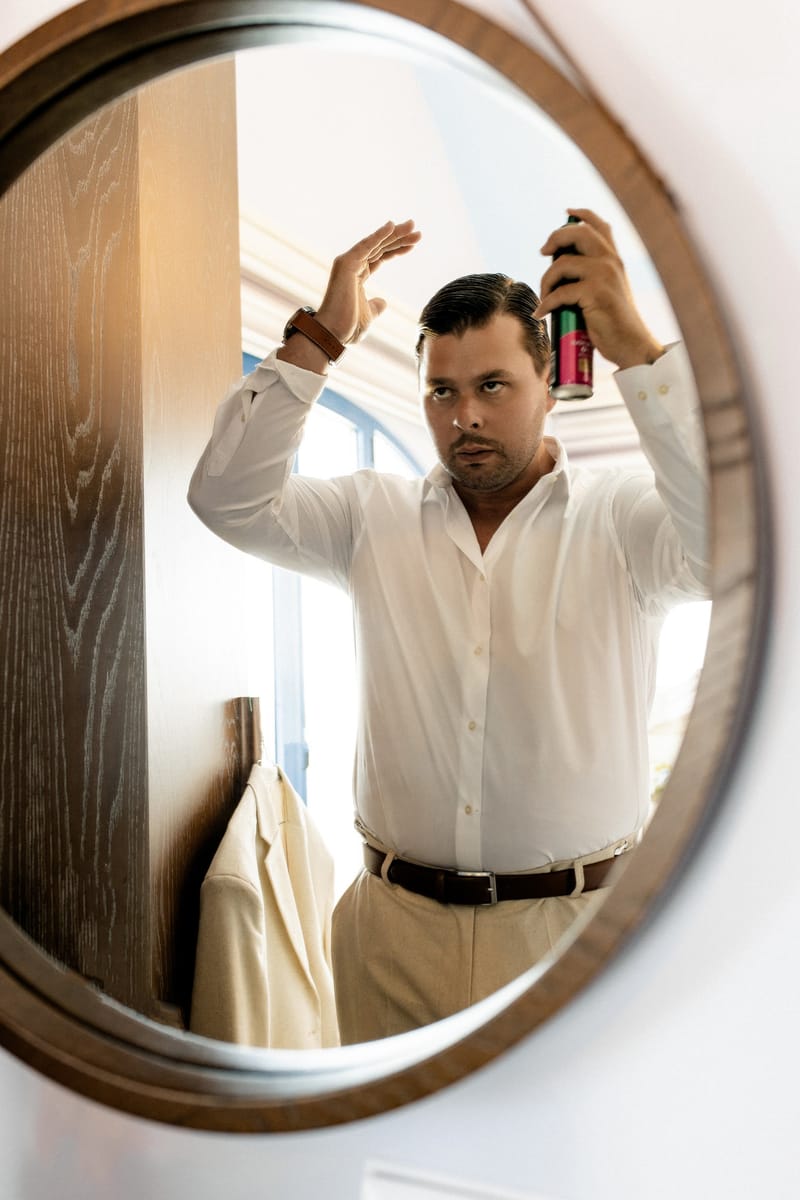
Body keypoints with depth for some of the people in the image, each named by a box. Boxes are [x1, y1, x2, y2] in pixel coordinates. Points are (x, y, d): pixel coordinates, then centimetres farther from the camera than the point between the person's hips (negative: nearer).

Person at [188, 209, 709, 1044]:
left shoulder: (622, 518, -3)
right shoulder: (373, 516, 6)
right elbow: (227, 499, -4)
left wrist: (635, 347, -26)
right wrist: (317, 339, -10)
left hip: (574, 919, -2)